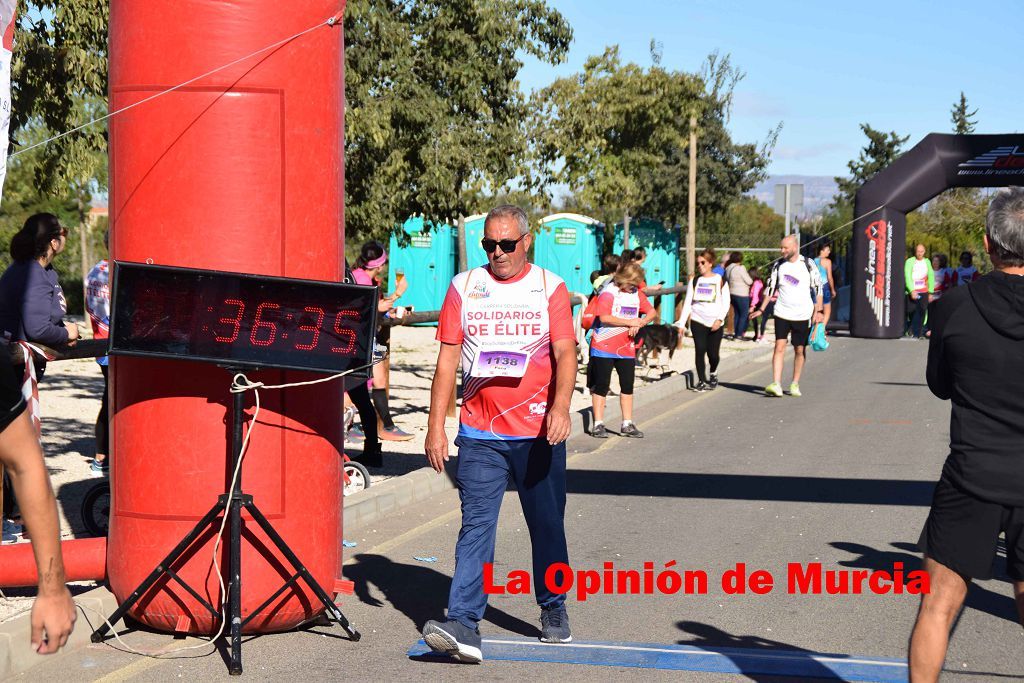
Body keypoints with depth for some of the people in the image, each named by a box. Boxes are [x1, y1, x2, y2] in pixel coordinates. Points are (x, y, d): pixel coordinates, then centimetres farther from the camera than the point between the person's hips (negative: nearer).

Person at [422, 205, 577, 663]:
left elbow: (565, 353, -7)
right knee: (476, 525, -8)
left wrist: (560, 406, -25)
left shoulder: (550, 288, 3)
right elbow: (448, 359, 6)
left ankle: (553, 610, 28)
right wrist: (436, 427, 0)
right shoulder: (464, 287, 6)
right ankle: (463, 625, -14)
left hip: (538, 432, 0)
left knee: (547, 525, 10)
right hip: (479, 434, 0)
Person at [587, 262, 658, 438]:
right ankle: (598, 424, 6)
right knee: (601, 386, 0)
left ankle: (627, 424, 17)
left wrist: (640, 323, -10)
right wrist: (630, 322, -19)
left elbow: (652, 312, 11)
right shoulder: (609, 292, -13)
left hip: (626, 348, 6)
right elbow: (604, 317, -25)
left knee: (627, 385, 9)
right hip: (604, 346, -6)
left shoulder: (636, 293, 7)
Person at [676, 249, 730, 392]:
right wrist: (681, 323, 0)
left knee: (713, 353, -2)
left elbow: (726, 303, 1)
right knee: (700, 351, -8)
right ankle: (702, 381, 2)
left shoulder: (720, 280, 2)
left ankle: (713, 373, 29)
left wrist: (720, 319, -13)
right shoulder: (695, 281, 8)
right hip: (698, 321, 1)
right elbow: (687, 303, 7)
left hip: (715, 323, -1)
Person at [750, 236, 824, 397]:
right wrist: (762, 309, 9)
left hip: (803, 315, -1)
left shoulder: (808, 264, -3)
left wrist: (818, 311, -6)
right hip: (782, 313, 1)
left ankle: (795, 384, 20)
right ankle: (776, 385, -16)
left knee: (800, 350, 6)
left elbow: (818, 288, 0)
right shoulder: (778, 265, 4)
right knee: (779, 346, -11)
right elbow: (771, 288, 12)